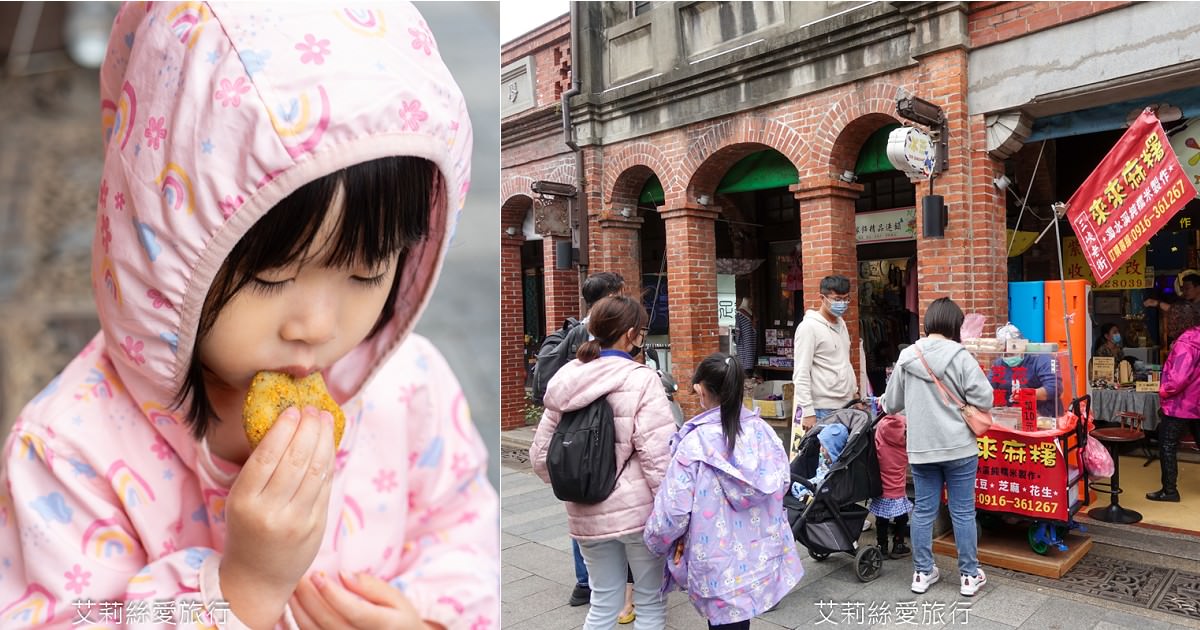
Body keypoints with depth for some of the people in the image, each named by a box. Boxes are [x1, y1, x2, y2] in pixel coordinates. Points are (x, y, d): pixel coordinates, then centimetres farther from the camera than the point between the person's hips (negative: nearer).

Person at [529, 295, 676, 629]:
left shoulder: (565, 381, 3)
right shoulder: (641, 379, -13)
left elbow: (541, 455, 5)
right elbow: (658, 455, -18)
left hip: (587, 514, 5)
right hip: (638, 509, -5)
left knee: (602, 603, 20)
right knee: (651, 603, 14)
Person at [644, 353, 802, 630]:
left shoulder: (695, 442, -19)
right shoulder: (763, 431, -3)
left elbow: (674, 508, -17)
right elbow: (783, 483, 10)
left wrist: (656, 542, 2)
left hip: (720, 564, -5)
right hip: (762, 554, 5)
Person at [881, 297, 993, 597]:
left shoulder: (906, 357, 0)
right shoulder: (960, 356, -12)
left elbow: (891, 404, 7)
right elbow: (984, 400, -12)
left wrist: (884, 404, 30)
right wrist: (961, 401, 9)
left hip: (920, 448, 3)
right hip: (959, 448, -3)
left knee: (923, 511, 12)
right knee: (963, 512, 9)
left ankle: (922, 573, 22)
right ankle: (969, 575, 21)